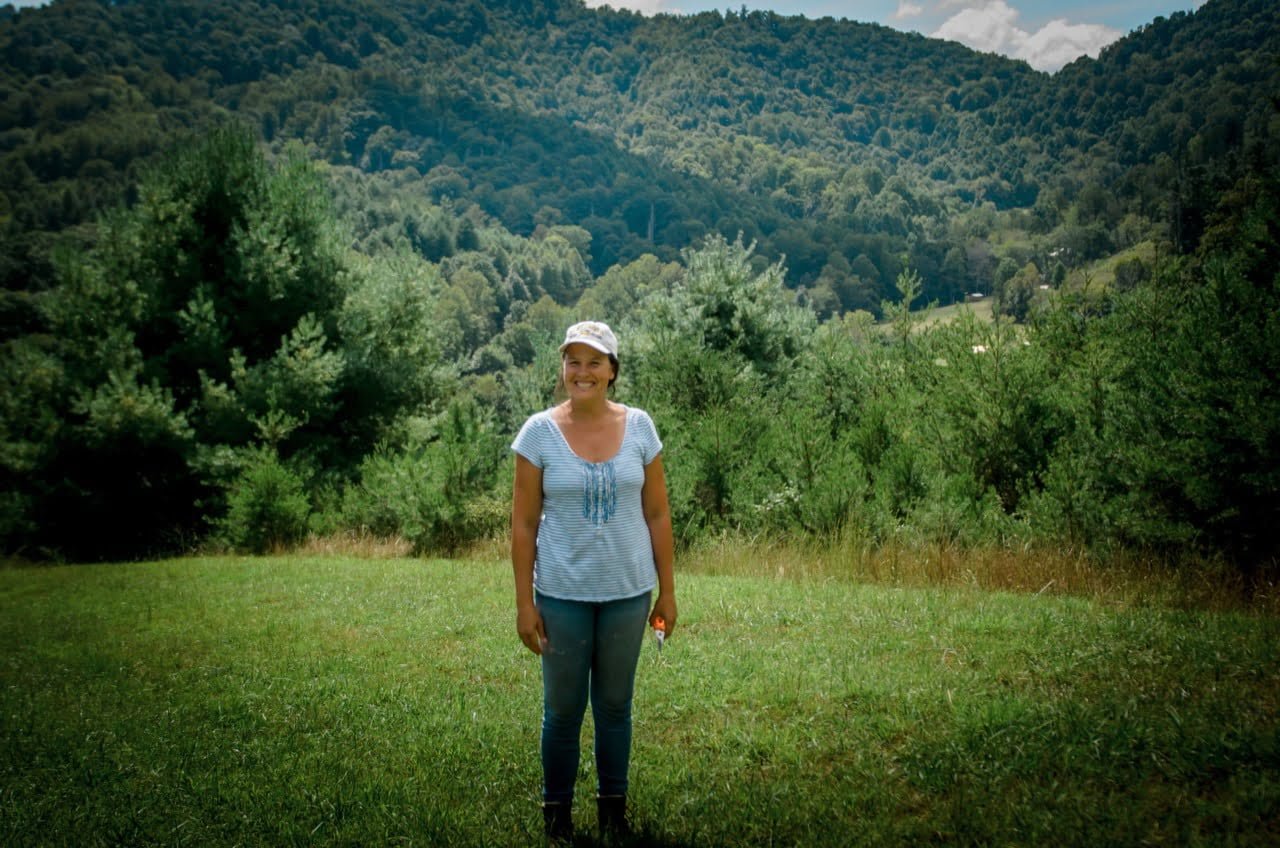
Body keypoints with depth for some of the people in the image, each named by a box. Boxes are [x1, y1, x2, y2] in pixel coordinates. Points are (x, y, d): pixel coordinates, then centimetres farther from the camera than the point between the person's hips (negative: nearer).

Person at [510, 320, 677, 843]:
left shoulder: (639, 427, -3)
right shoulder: (539, 432, -8)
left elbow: (657, 514, 2)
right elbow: (523, 523, -5)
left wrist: (667, 591, 3)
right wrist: (524, 603, -7)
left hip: (627, 592, 1)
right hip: (562, 594, -1)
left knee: (615, 705, 15)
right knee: (563, 708, 9)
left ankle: (613, 805, 32)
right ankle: (556, 809, 27)